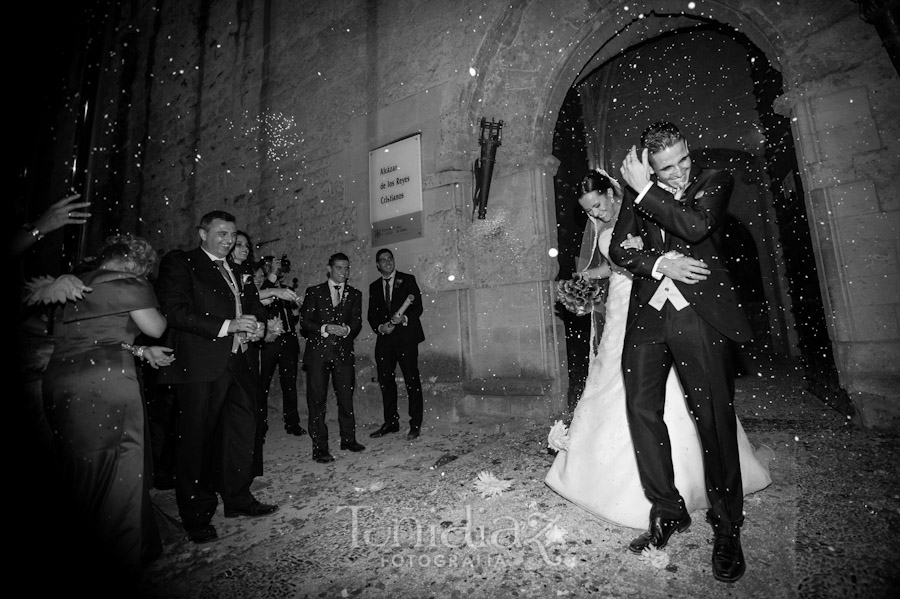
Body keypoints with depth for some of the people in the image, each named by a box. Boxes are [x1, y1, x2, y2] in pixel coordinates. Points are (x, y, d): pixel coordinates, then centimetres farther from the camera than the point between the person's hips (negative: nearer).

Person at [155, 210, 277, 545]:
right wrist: (227, 325, -19)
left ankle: (238, 499, 29)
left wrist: (257, 326, 2)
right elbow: (175, 311, -12)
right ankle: (196, 517, 18)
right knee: (196, 439, 3)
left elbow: (254, 306, 24)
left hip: (237, 365, 7)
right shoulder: (179, 264, -1)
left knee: (241, 432, 12)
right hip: (200, 367, -6)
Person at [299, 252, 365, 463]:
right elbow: (304, 322, 2)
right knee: (317, 399, 0)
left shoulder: (355, 294, 14)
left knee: (346, 396, 5)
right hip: (318, 351, -1)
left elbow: (357, 322, 6)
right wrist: (325, 329, -14)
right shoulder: (314, 292, 8)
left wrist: (347, 329, -15)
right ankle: (320, 448, 8)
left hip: (343, 351, 2)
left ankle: (348, 439, 21)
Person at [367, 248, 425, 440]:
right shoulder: (374, 287, 15)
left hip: (406, 337, -4)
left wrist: (405, 319, -19)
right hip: (384, 338, 4)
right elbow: (371, 315, 12)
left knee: (412, 381, -3)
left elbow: (418, 307, -2)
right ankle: (391, 422, 21)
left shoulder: (407, 279, 5)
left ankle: (415, 425, 7)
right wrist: (380, 327, -7)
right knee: (385, 381, 6)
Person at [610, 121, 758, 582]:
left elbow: (695, 227, -12)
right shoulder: (638, 191, 16)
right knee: (642, 409, 1)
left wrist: (645, 190, -7)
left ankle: (726, 529, 17)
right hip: (648, 312, 3)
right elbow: (619, 248, 9)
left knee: (713, 418, -2)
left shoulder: (714, 181, 9)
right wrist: (660, 263, -8)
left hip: (700, 312, -3)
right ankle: (668, 511, 18)